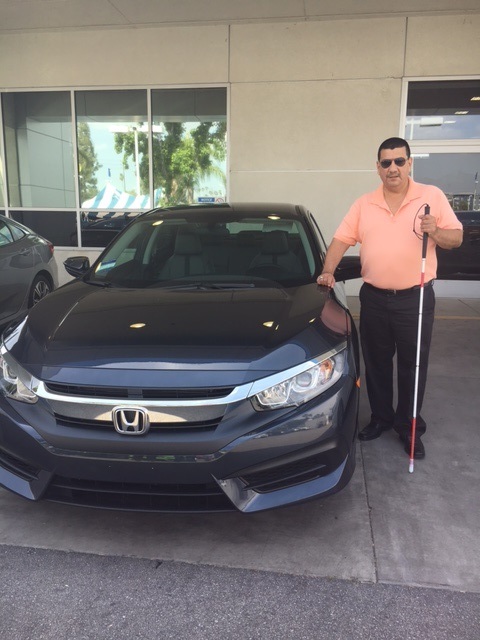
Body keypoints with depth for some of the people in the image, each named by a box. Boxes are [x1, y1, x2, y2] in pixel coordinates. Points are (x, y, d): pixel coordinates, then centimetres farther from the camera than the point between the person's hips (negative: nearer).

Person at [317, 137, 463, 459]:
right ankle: (380, 418, 31)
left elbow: (456, 238, 0)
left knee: (412, 367, 8)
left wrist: (435, 231, -21)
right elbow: (341, 239, 6)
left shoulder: (432, 196, -1)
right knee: (376, 365, 13)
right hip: (374, 299, 3)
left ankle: (410, 427, 24)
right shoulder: (364, 204, 6)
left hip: (415, 299, -2)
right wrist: (328, 271, -7)